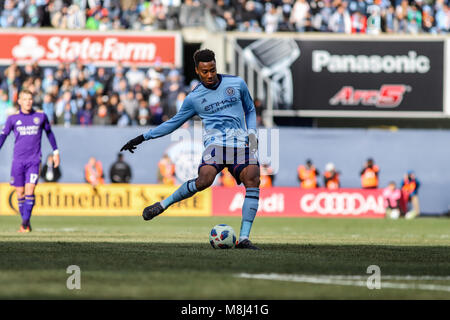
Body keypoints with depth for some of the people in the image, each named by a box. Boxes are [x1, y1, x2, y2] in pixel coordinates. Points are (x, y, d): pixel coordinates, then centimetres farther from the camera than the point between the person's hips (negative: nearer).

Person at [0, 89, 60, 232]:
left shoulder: (40, 116, 3)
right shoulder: (13, 118, 2)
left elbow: (49, 133, 17)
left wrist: (56, 152, 19)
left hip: (34, 160, -1)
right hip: (18, 160, 1)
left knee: (30, 190, -15)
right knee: (20, 192, 3)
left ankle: (25, 222, -13)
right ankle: (26, 223, 17)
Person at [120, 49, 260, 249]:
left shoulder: (237, 84, 12)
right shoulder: (193, 98, 10)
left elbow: (250, 110, 26)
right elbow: (174, 122, 21)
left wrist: (252, 132, 8)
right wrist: (143, 138, 19)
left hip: (241, 142, 2)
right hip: (215, 141, -2)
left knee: (252, 180, -21)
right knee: (204, 180, -30)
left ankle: (244, 238, -19)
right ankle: (163, 205, -10)